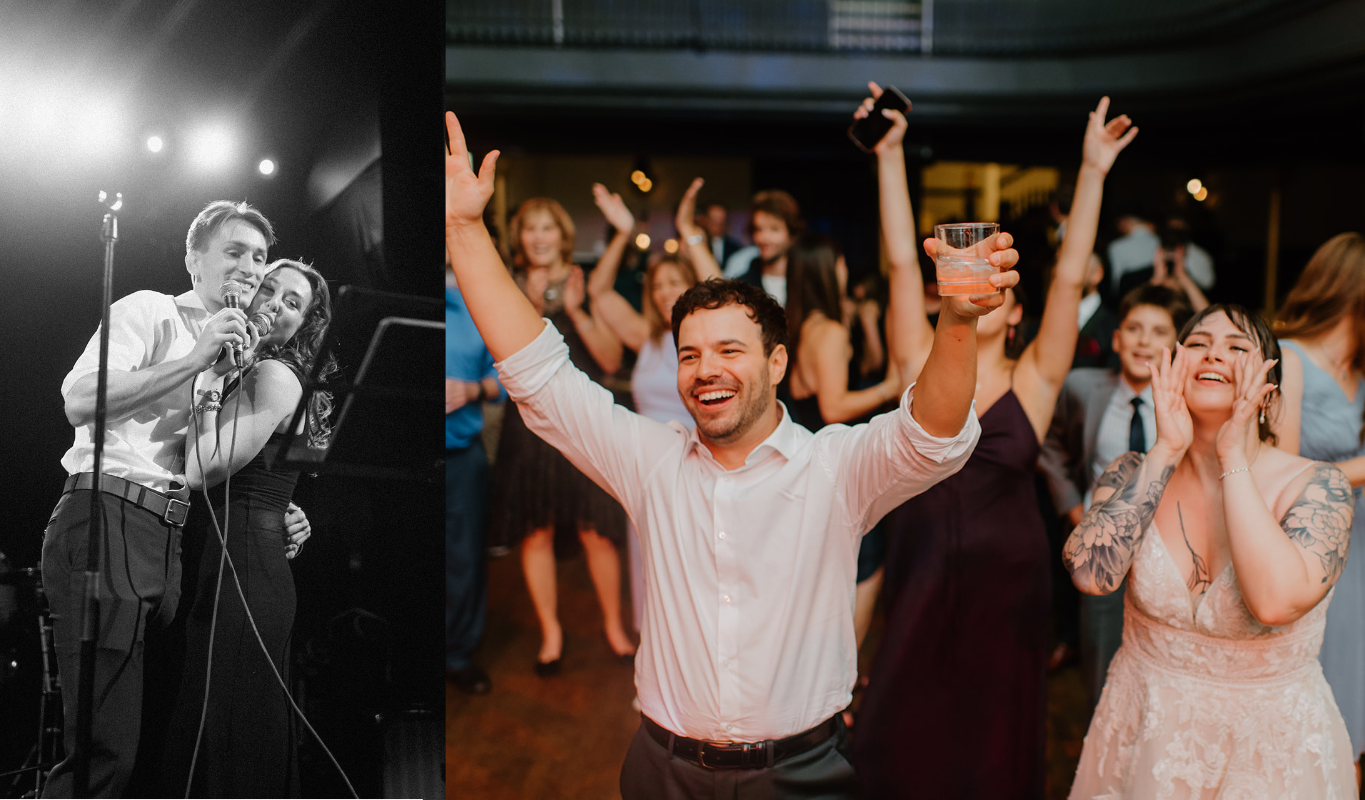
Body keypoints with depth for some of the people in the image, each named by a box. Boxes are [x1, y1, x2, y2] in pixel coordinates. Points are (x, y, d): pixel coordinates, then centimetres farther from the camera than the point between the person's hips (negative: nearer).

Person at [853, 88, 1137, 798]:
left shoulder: (1032, 381, -3)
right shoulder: (923, 366, -1)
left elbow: (1069, 277, -11)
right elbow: (902, 259, -8)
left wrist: (1094, 172, -17)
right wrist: (889, 154, -13)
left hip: (1003, 587, 0)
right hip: (923, 582, 1)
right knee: (901, 739, 7)